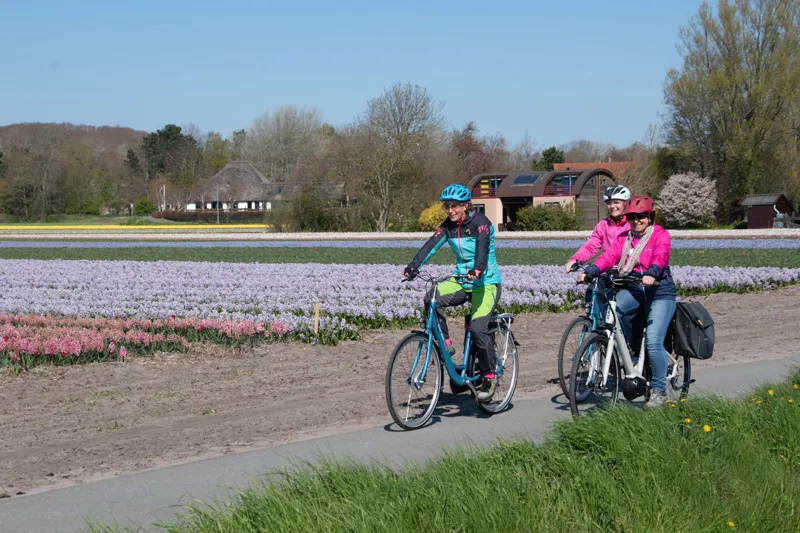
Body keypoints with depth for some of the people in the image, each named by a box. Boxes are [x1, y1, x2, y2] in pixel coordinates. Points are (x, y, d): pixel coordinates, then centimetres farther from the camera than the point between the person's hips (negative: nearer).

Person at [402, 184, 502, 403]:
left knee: (478, 328, -20)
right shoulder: (448, 226, 3)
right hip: (461, 280, 6)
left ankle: (488, 378, -5)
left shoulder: (480, 222, -13)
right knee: (431, 299, -21)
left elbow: (482, 247, -30)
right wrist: (413, 266, -26)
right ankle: (445, 344, -6)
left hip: (486, 281, -6)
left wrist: (478, 269, -49)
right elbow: (431, 245, -10)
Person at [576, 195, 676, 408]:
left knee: (653, 341, -16)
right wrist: (589, 271, -22)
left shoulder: (660, 235, -3)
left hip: (659, 290, -4)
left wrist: (650, 274, -43)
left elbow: (660, 257, -22)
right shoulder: (624, 238, 11)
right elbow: (609, 256, -4)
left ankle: (659, 390, -3)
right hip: (633, 289, 4)